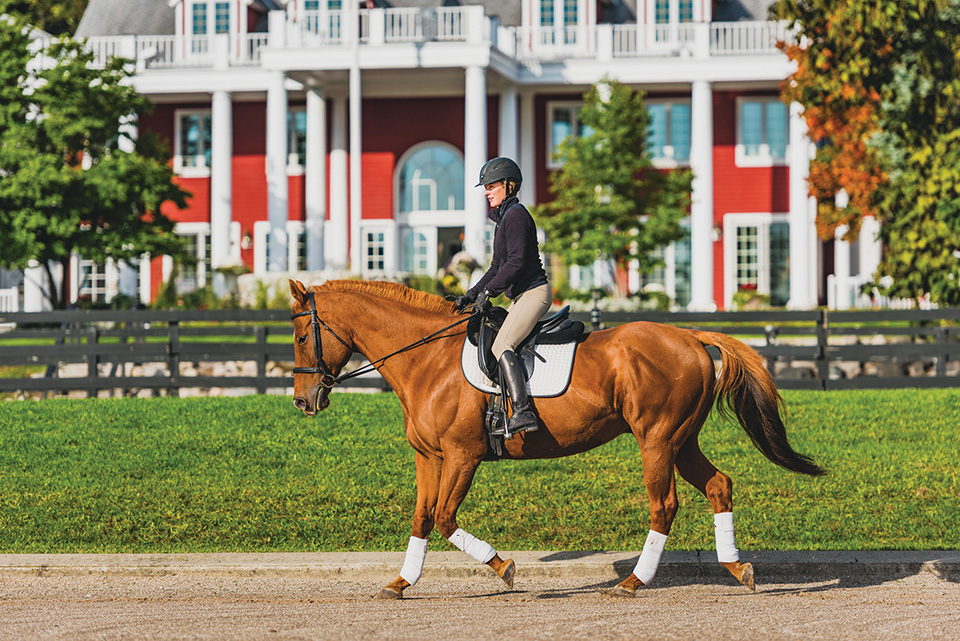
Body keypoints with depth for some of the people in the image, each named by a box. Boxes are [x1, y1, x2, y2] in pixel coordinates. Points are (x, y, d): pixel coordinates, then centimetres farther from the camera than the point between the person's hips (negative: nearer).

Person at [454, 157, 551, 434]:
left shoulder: (516, 215, -12)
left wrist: (488, 292, -21)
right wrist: (472, 294, 14)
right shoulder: (504, 217, 19)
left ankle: (523, 411, -33)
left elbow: (516, 262, -22)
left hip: (534, 292, -11)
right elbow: (498, 267, 23)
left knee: (501, 346, -23)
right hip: (522, 296, 11)